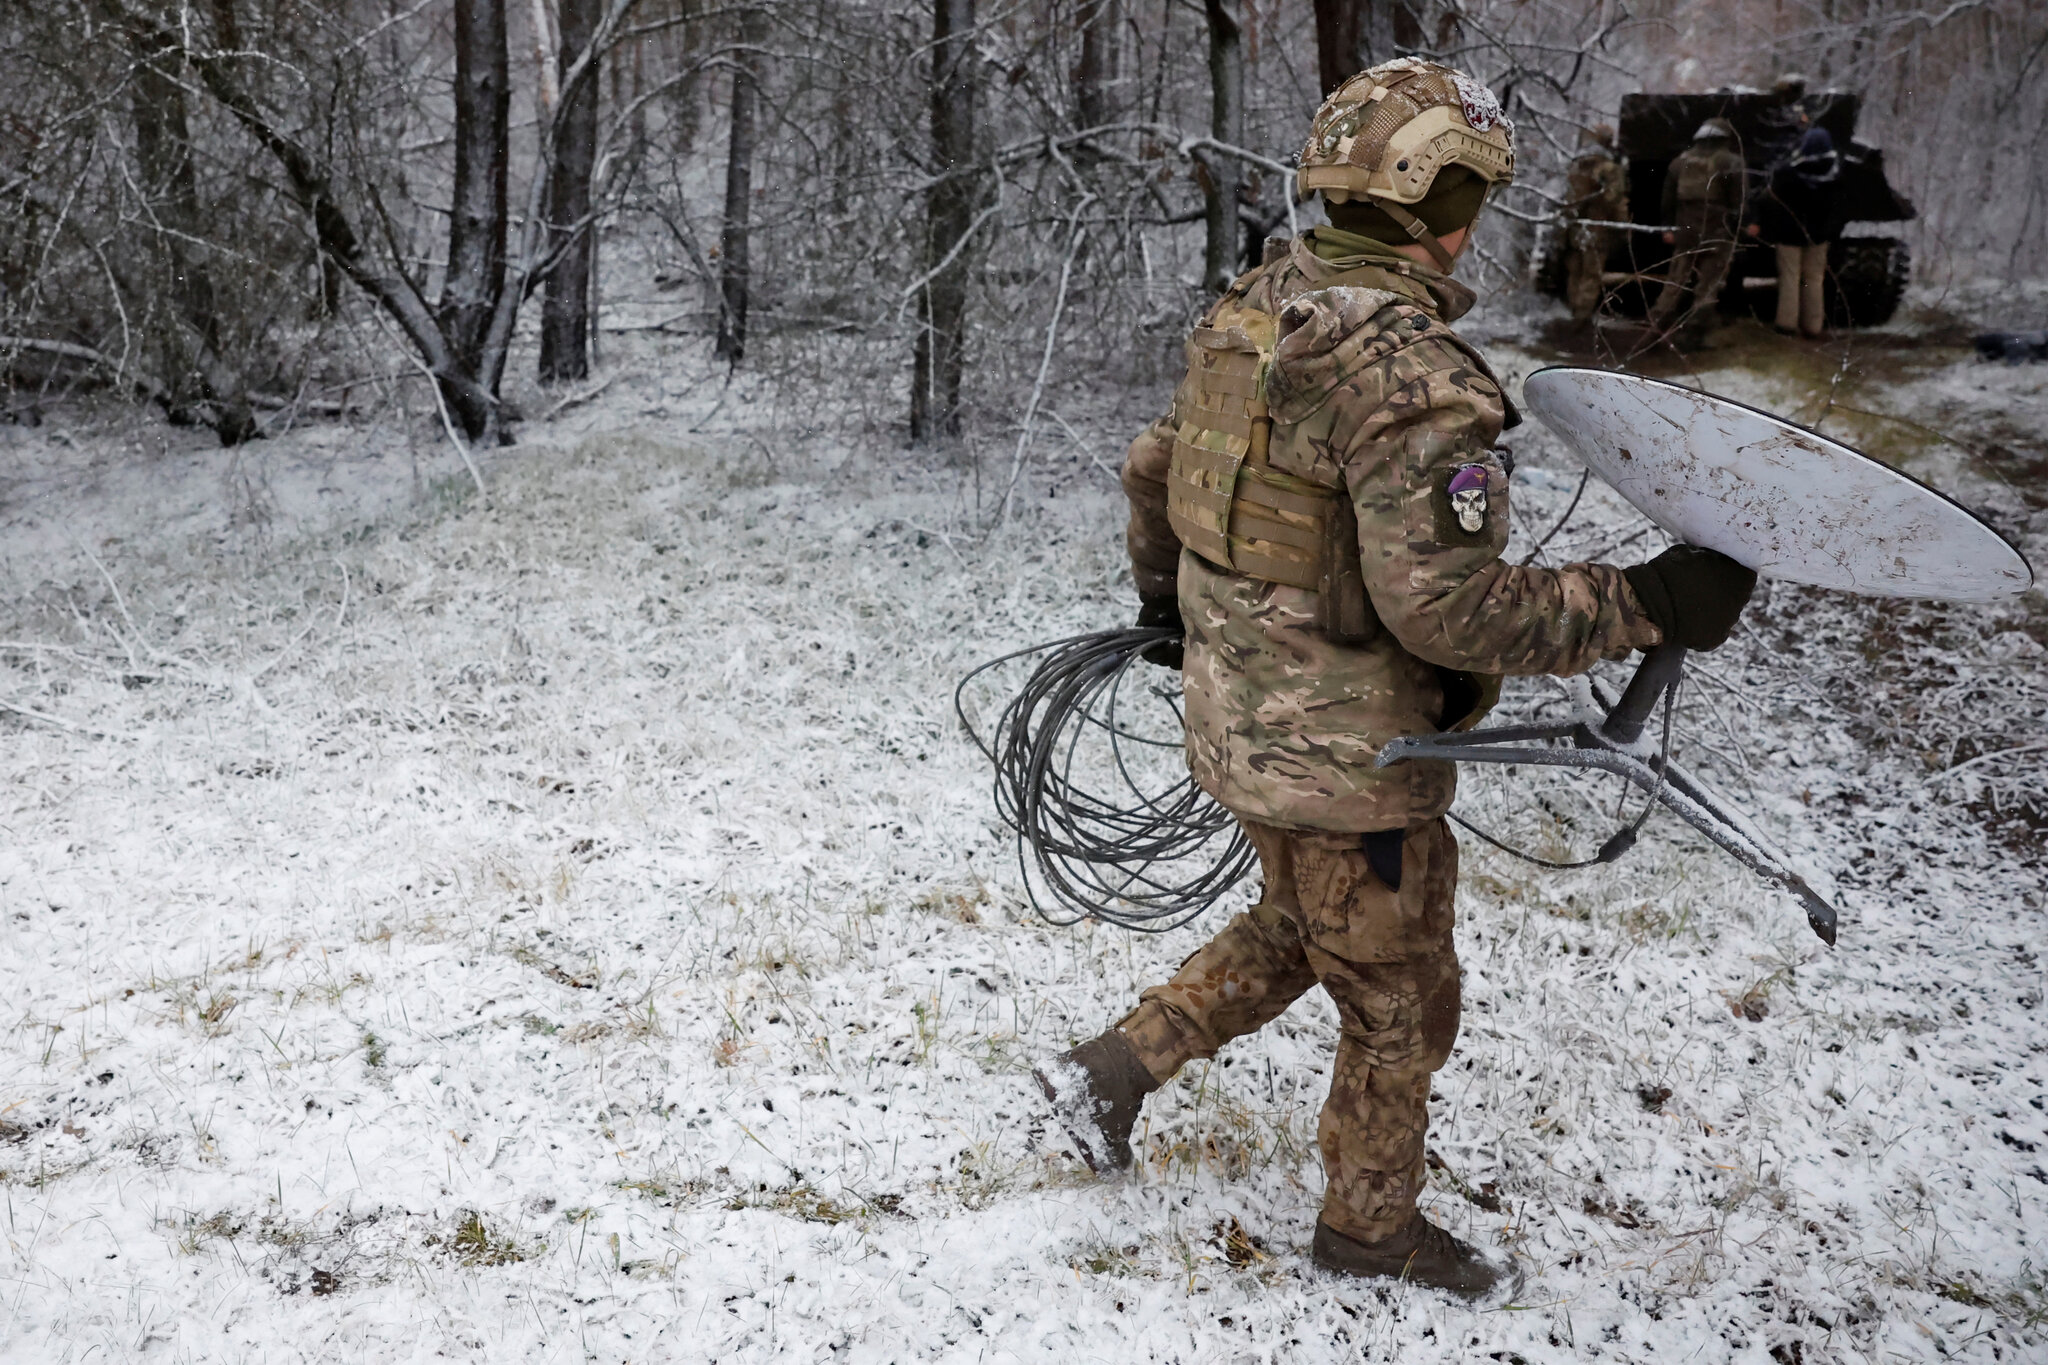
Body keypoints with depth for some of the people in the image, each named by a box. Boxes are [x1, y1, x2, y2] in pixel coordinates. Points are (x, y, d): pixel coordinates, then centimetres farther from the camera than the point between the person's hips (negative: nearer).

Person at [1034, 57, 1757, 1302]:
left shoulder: (1256, 310, 2)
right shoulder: (1414, 375, -27)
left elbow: (1153, 468, 14)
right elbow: (1445, 604, -30)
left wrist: (1162, 598, 31)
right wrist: (1641, 604, -22)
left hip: (1241, 719, 8)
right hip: (1351, 757, -8)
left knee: (1296, 934, 31)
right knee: (1402, 1004, 15)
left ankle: (1113, 1068, 31)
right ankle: (1371, 1223, 36)